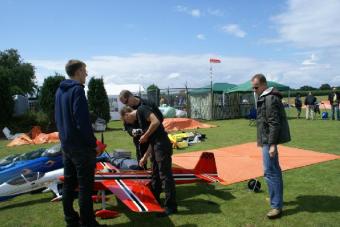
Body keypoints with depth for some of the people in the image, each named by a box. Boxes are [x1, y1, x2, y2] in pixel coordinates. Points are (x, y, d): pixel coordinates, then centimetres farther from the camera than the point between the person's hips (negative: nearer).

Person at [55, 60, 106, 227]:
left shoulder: (60, 90, 12)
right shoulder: (77, 90, -16)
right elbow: (83, 121, -21)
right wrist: (93, 144, -14)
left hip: (66, 144, 9)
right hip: (80, 146, -9)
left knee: (69, 183, 15)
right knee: (85, 186, -1)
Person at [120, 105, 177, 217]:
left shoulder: (141, 110, -4)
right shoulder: (139, 119, 22)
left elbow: (156, 122, -21)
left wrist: (145, 136, -9)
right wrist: (145, 157, 27)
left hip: (162, 145, -10)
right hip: (156, 146, 10)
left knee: (165, 176, -4)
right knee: (155, 175, 20)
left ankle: (171, 206, 4)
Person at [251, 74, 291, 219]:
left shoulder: (270, 99, -17)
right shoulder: (264, 98, 15)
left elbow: (274, 123, -22)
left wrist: (272, 144, -24)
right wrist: (261, 139, 23)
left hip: (269, 141, -11)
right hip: (266, 140, 11)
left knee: (270, 172, -9)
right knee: (274, 170, 19)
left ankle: (277, 206, -3)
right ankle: (277, 198, 33)